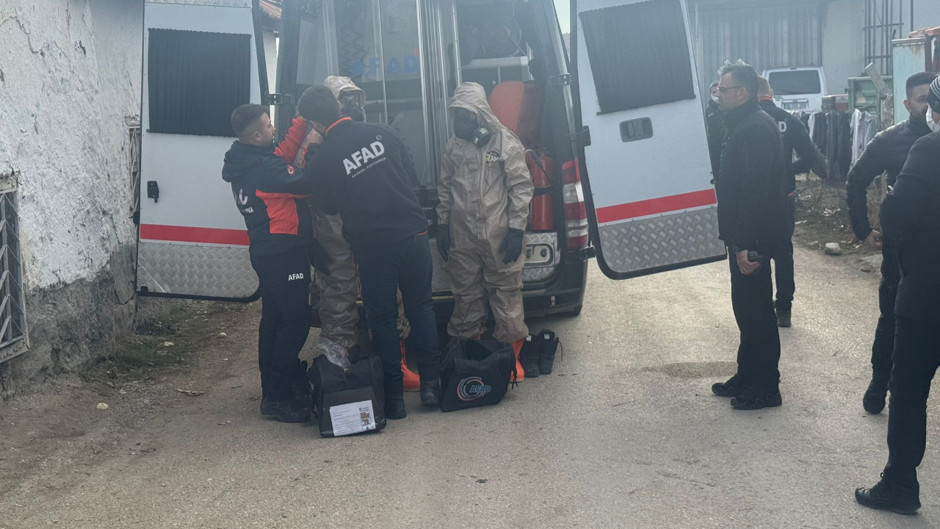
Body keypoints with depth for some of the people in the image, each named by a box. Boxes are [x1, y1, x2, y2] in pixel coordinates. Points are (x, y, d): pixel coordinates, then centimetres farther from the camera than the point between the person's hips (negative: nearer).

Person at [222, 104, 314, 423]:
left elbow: (284, 166, 12)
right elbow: (306, 184, -25)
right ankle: (278, 396, -5)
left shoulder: (244, 163, 9)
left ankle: (273, 387, 26)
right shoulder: (264, 167, -22)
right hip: (284, 254, -10)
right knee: (296, 321, -7)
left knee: (274, 319, 16)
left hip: (265, 251, 10)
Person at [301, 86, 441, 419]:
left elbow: (328, 207, 4)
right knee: (421, 307, 16)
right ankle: (430, 384, 16)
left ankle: (394, 397, 12)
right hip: (412, 234, 2)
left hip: (371, 246, -2)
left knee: (383, 318, 9)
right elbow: (412, 177, 8)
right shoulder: (384, 134, -3)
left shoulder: (322, 160, -10)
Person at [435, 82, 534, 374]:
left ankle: (511, 352, 12)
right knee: (465, 292, 13)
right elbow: (445, 188, 16)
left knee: (506, 290, 1)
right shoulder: (453, 146, 7)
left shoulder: (505, 143, -8)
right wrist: (442, 225, 12)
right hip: (462, 235, 4)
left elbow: (521, 187, -7)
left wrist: (516, 229, -12)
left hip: (498, 233, -4)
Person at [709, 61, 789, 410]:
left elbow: (755, 191, -25)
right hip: (743, 237, 10)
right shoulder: (740, 126, 14)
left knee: (756, 309, -2)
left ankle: (766, 387, 7)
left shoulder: (756, 129, -18)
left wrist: (746, 244, -26)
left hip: (752, 238, -10)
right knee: (745, 307, 17)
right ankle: (747, 376, 28)